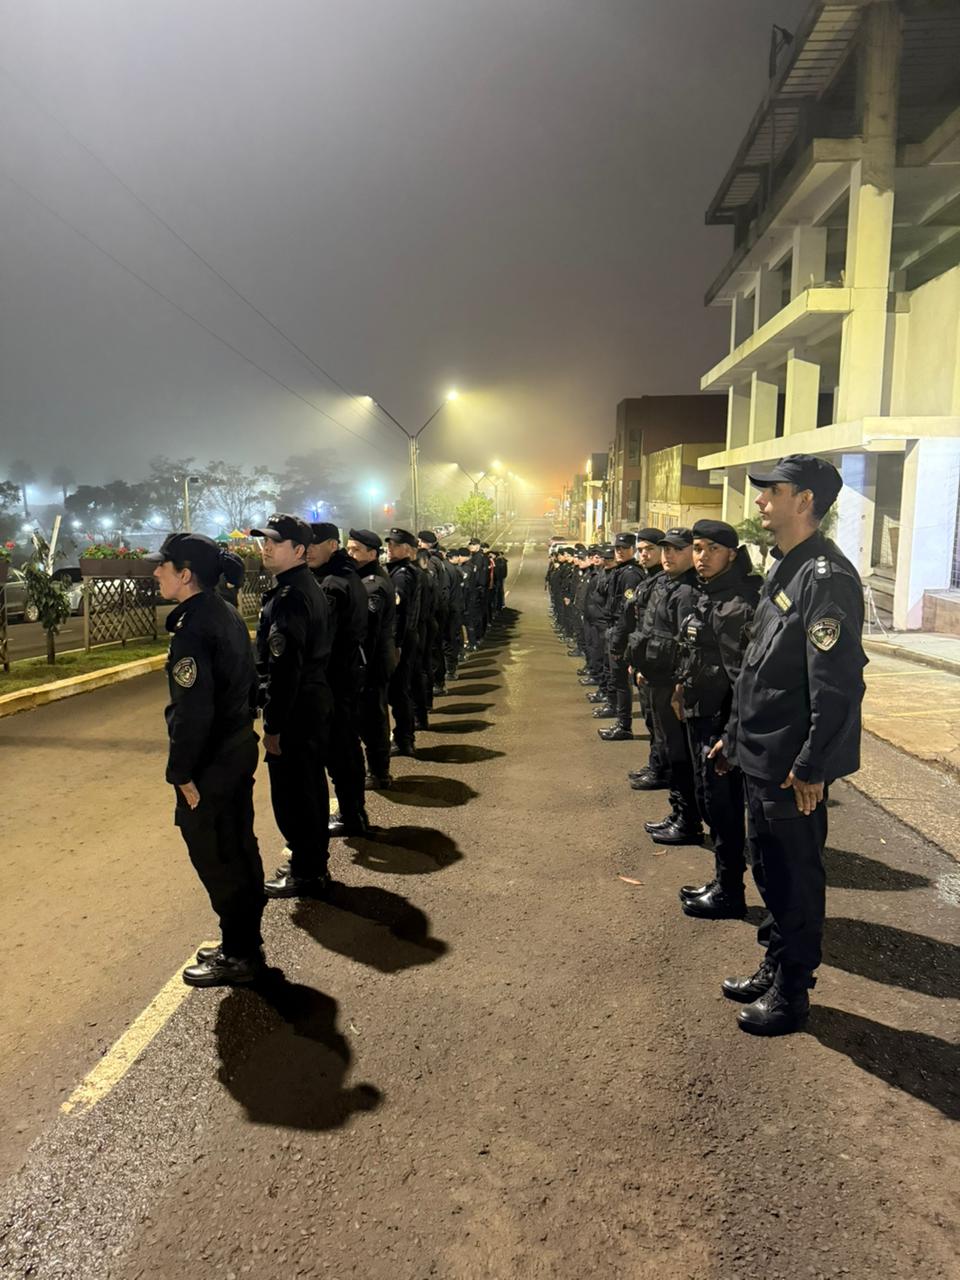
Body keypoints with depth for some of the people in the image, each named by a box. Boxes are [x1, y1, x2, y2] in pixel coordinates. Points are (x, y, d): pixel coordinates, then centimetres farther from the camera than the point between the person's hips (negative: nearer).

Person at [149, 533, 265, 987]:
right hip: (239, 749, 10)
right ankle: (244, 942, 34)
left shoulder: (192, 628, -21)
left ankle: (239, 957, 19)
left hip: (211, 762, -10)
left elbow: (192, 710, -24)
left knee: (215, 858, 5)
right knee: (238, 849, 19)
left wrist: (181, 773, -18)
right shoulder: (227, 614, 7)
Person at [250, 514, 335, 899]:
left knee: (291, 794, 1)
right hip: (318, 702, 10)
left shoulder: (288, 598, -20)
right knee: (311, 786, 20)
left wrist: (273, 725, -21)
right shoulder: (311, 588, 11)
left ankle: (306, 874, 12)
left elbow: (284, 668, -25)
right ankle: (312, 860, 34)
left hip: (295, 711, -10)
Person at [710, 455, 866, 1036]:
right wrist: (735, 736, 18)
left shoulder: (827, 576, -19)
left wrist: (811, 766, -23)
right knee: (770, 869, 20)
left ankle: (791, 993, 24)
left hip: (794, 768, -9)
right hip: (761, 759, 9)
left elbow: (837, 683, -24)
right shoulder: (785, 569, 11)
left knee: (796, 878, 7)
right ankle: (775, 970, 37)